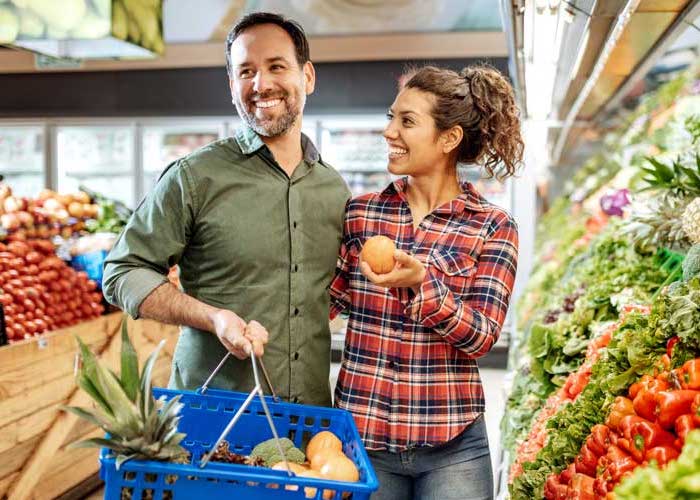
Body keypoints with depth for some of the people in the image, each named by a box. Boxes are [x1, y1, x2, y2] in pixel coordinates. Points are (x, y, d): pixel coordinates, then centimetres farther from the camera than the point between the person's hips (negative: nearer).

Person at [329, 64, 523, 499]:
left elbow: (481, 337, -11)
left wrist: (421, 280, -24)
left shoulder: (493, 227, -3)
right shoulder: (360, 213, 2)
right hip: (362, 433, 2)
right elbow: (321, 303, 4)